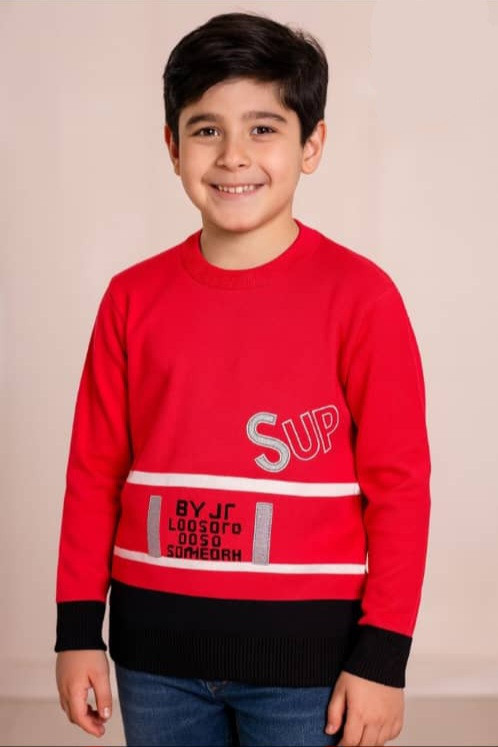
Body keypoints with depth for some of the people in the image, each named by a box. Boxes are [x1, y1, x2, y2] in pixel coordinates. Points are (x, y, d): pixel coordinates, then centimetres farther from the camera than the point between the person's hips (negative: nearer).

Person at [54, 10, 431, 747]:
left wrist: (383, 655, -8)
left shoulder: (358, 294, -8)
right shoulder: (134, 296, 2)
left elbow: (399, 484, -7)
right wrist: (78, 626, 4)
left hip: (306, 647, -3)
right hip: (156, 645, 3)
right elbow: (96, 470, 6)